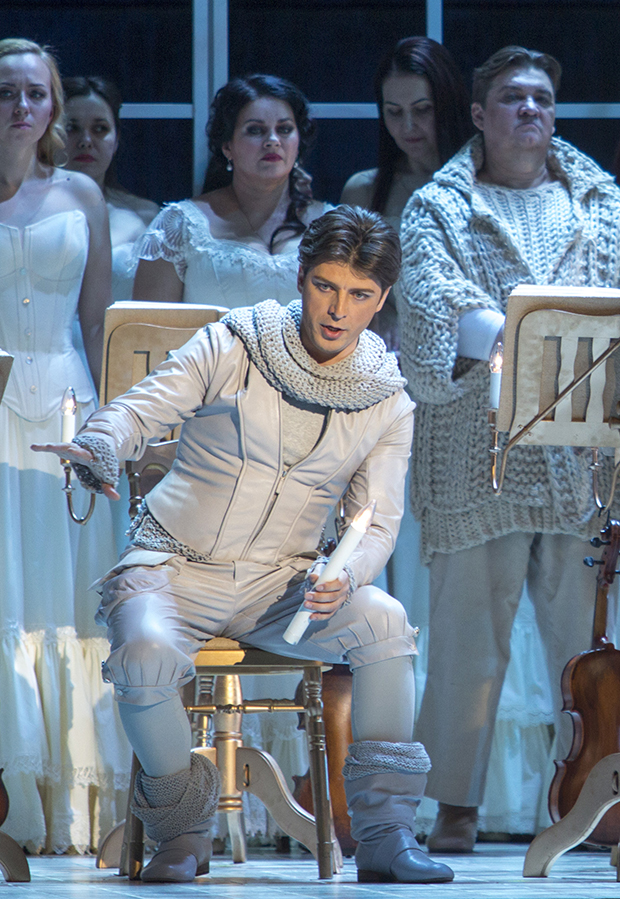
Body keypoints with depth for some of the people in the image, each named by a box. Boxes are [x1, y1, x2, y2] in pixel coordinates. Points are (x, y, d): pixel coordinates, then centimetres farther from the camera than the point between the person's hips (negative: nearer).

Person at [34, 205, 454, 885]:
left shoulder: (387, 406, 4)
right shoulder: (232, 349, -3)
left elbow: (376, 522, 0)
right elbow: (141, 408, -10)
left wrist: (343, 579, -23)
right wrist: (97, 449, -35)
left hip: (281, 582, 2)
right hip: (176, 568, -2)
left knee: (384, 620, -29)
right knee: (146, 654, -36)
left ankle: (384, 836, -25)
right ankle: (181, 834, -12)